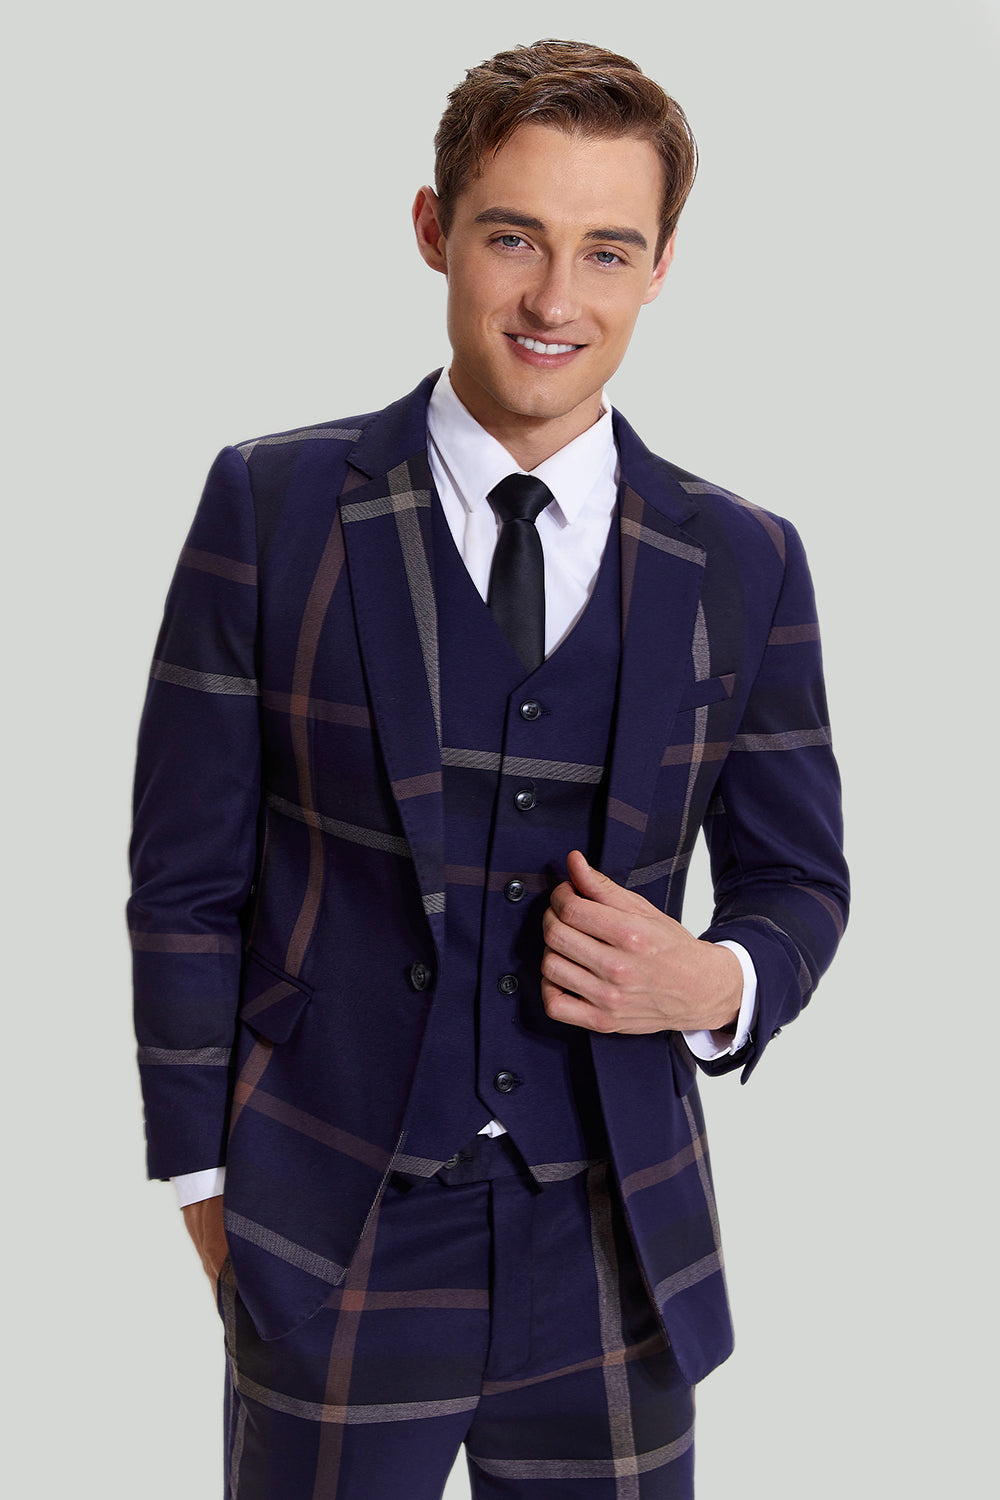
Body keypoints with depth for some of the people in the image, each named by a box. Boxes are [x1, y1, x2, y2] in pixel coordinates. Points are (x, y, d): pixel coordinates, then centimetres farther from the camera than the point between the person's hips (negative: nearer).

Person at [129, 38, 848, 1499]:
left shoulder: (745, 565, 0)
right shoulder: (271, 507, -5)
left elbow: (797, 881, 9)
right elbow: (185, 877, -2)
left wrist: (715, 983, -13)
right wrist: (208, 1186, -1)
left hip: (618, 1254, 2)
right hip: (330, 1246, -1)